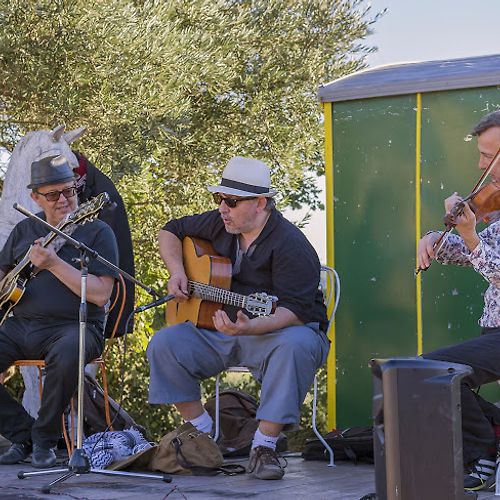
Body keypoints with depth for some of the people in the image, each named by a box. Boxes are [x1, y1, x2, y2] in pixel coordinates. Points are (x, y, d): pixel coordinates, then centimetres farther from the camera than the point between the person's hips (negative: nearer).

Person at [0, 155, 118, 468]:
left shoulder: (96, 232, 0)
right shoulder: (25, 230, 16)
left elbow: (100, 294, -11)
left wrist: (53, 264, -18)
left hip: (71, 326, -5)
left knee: (67, 355, -39)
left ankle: (45, 439, -16)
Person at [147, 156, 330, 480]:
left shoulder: (291, 245, -19)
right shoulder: (218, 225, 4)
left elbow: (297, 311, -28)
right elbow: (172, 231, 22)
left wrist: (250, 327, -45)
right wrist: (177, 271, 2)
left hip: (275, 333, -6)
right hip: (222, 332, 6)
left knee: (296, 346, -41)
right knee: (164, 344, -15)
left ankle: (264, 446, -35)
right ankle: (200, 432, -4)